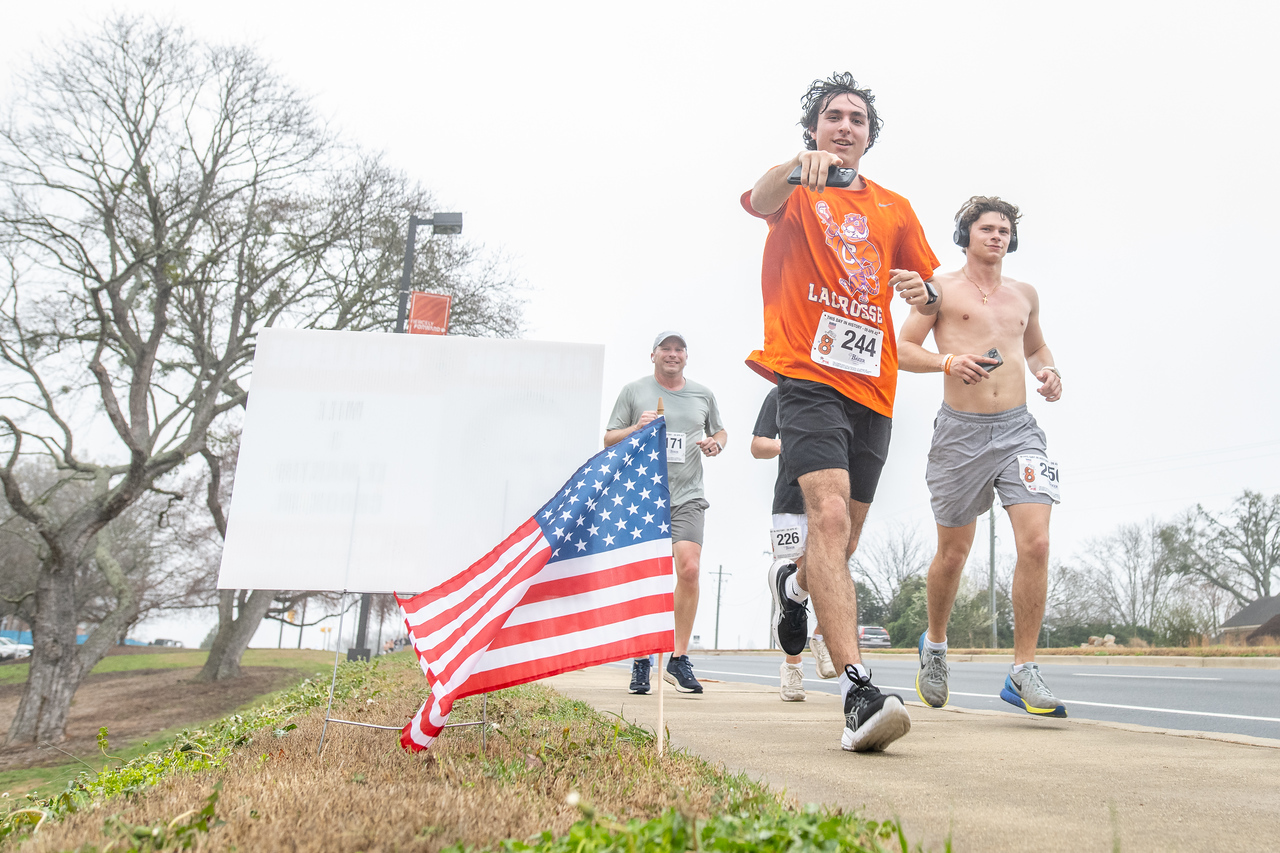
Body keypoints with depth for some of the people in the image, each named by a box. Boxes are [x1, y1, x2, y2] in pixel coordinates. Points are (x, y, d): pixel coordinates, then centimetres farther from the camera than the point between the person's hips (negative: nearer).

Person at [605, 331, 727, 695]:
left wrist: (716, 443, 5)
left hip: (687, 497, 1)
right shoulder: (633, 391, 8)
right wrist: (637, 428, -10)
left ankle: (679, 659, 0)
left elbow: (720, 431, 28)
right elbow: (609, 440, 8)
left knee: (689, 569, -15)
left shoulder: (702, 394, 15)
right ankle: (641, 660, 15)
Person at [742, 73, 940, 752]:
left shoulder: (895, 209, 20)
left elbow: (932, 297, 23)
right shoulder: (795, 192, 10)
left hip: (874, 388, 5)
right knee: (830, 517, -23)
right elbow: (758, 200, -15)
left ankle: (793, 584, 46)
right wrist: (799, 165, -37)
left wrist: (924, 294, -2)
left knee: (844, 539, 12)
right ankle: (857, 692, -27)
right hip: (809, 376, -5)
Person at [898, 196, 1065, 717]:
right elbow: (901, 349, 0)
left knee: (1035, 543, -13)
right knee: (953, 553, 7)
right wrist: (947, 361, -18)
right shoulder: (942, 288, 4)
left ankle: (1023, 674, -2)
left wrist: (1046, 371, 10)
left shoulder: (1024, 294, 17)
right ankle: (934, 644, 33)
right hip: (961, 430, -3)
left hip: (1018, 429, 3)